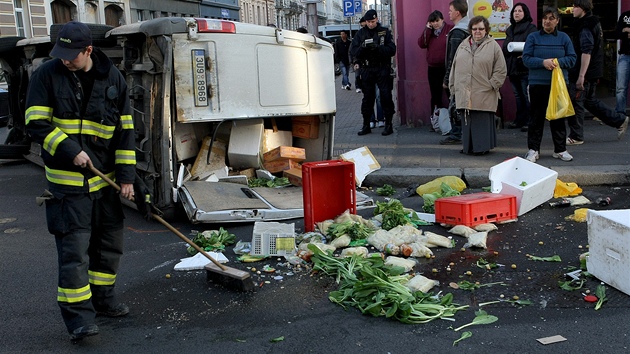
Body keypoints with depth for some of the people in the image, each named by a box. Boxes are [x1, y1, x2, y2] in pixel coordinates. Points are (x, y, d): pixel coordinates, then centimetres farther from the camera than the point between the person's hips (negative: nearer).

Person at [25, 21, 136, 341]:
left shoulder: (112, 78, 2)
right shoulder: (46, 76, -6)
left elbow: (125, 130, 4)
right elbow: (36, 123, -7)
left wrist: (126, 175, 0)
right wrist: (69, 151, -19)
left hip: (105, 179, 4)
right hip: (67, 180, -4)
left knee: (109, 244, 12)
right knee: (74, 249, -8)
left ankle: (103, 300, 29)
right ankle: (78, 318, -2)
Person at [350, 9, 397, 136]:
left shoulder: (385, 32, 3)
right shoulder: (360, 33, 8)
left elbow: (392, 50, -7)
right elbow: (353, 52, -1)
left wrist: (378, 47, -22)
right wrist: (362, 47, -20)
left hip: (382, 69, -2)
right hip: (366, 69, 2)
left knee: (386, 96, -2)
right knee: (367, 97, 7)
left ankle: (388, 124, 5)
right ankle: (366, 125, 14)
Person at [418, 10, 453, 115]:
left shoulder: (450, 29, -7)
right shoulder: (429, 32, 12)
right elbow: (421, 44, -1)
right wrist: (427, 29, -4)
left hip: (447, 68, -6)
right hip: (432, 69, 6)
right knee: (435, 96, 13)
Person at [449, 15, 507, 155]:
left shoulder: (493, 46, 2)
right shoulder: (463, 46, 14)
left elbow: (501, 71, 0)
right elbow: (454, 68, 18)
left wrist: (491, 85, -7)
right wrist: (453, 86, 13)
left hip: (484, 95, -4)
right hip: (464, 94, 4)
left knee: (482, 121, -1)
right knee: (466, 121, 8)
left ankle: (482, 147, 8)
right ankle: (468, 147, 17)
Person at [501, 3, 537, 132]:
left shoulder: (531, 28, -4)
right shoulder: (510, 29, 19)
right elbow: (505, 48, 22)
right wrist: (505, 65, 13)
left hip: (524, 68, -7)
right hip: (512, 68, 7)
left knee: (527, 96, -4)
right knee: (518, 96, 13)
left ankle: (528, 121, 2)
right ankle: (519, 120, 20)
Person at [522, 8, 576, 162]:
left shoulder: (564, 38, 6)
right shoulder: (533, 37, 3)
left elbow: (571, 58, 4)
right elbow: (526, 58, -4)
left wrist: (557, 62, -14)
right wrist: (543, 62, -19)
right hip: (538, 84, -1)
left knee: (558, 116, 7)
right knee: (536, 117, 3)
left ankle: (560, 149, 17)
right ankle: (533, 149, 10)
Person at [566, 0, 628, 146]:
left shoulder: (585, 26, -17)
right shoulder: (594, 23, 16)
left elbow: (586, 52, -24)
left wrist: (581, 76, -27)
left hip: (585, 73, -10)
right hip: (593, 73, 10)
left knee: (575, 103, -2)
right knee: (590, 101, 19)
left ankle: (576, 137, 6)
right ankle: (620, 120, 24)